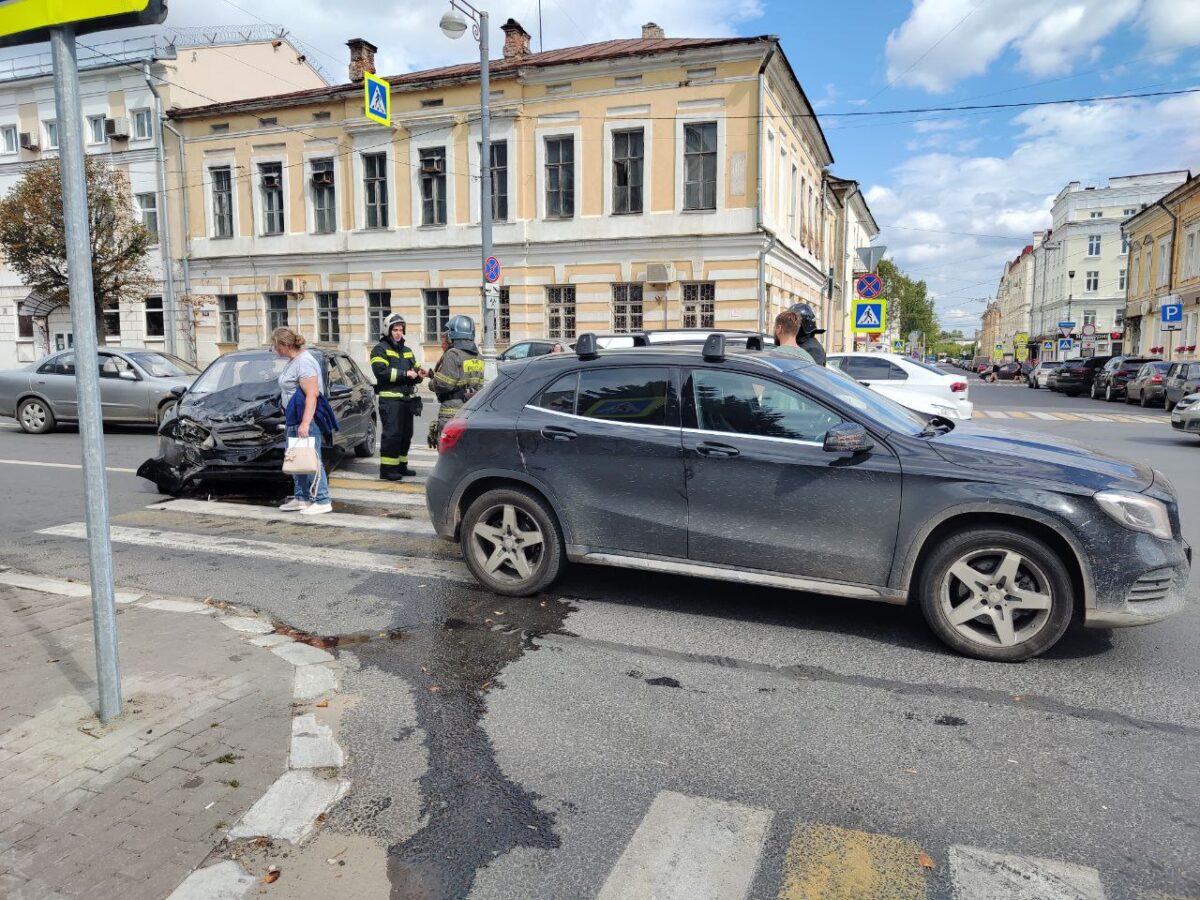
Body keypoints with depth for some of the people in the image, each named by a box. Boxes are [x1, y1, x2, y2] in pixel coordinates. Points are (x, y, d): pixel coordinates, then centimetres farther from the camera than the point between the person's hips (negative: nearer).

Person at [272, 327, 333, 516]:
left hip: (306, 421, -11)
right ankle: (301, 498, 26)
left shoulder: (304, 362, -17)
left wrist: (305, 423, -28)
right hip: (294, 420, 11)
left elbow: (312, 395, -24)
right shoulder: (293, 360, 15)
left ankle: (322, 501, -4)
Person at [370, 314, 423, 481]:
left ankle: (401, 466, 21)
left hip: (407, 398, 8)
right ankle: (387, 469, -6)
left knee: (406, 434, 11)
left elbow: (416, 368, 24)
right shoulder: (381, 349, -2)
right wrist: (405, 374, -19)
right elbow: (381, 371, -16)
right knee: (392, 434, -10)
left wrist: (418, 374, -1)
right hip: (390, 399, -8)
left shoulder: (407, 350, 23)